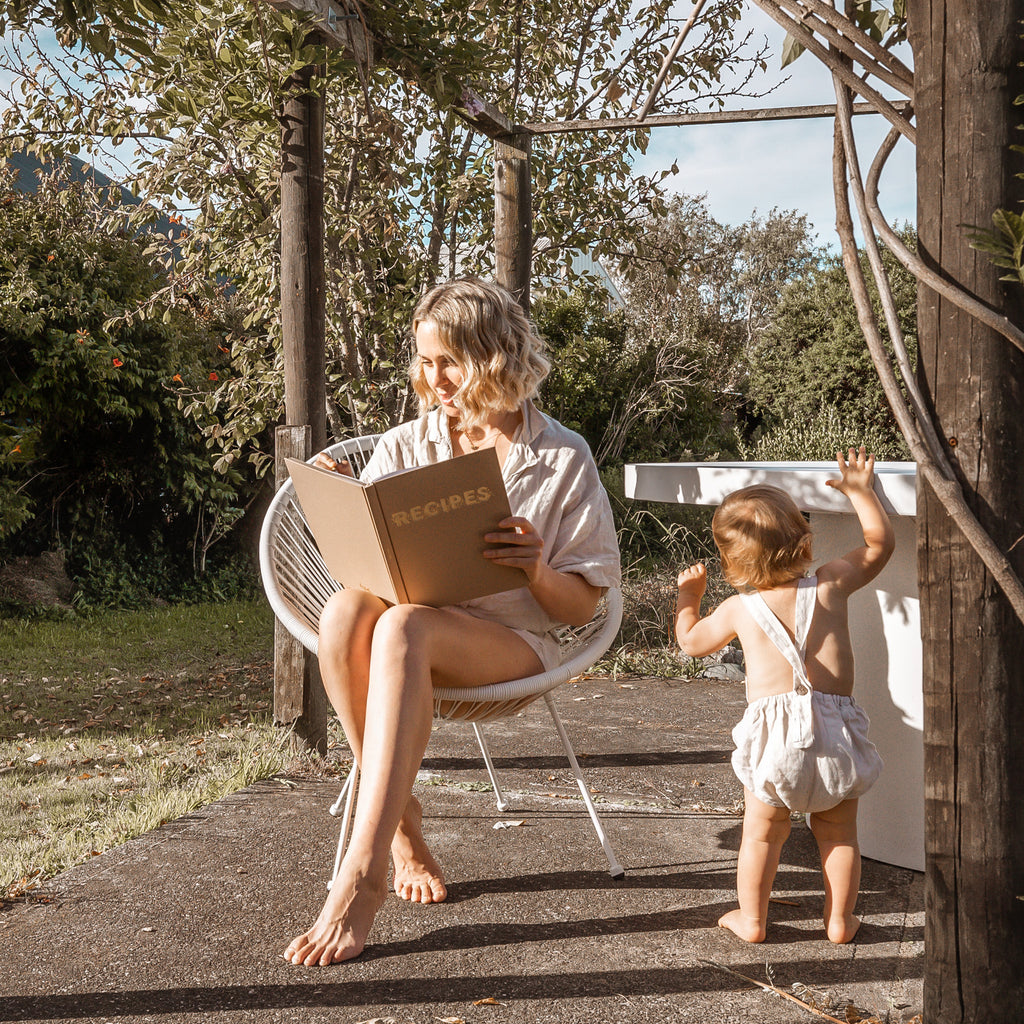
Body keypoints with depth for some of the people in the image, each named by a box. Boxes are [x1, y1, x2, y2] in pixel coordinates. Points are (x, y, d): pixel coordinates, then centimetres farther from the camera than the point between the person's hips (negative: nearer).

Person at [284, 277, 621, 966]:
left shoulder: (562, 459, 4)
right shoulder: (402, 447, 12)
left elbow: (582, 606, 3)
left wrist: (538, 569, -19)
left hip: (513, 644, -3)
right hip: (417, 632, 3)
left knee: (403, 627, -37)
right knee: (345, 609, -33)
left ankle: (361, 878, -38)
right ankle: (402, 823, -21)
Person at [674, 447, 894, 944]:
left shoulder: (739, 609, 2)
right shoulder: (830, 585, 1)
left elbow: (692, 641, 20)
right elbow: (880, 542, 15)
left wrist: (688, 594, 35)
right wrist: (860, 491, 23)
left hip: (773, 733, -1)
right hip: (836, 730, 1)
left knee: (761, 832, 13)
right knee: (838, 832, 17)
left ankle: (751, 918, 23)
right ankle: (839, 918, 24)